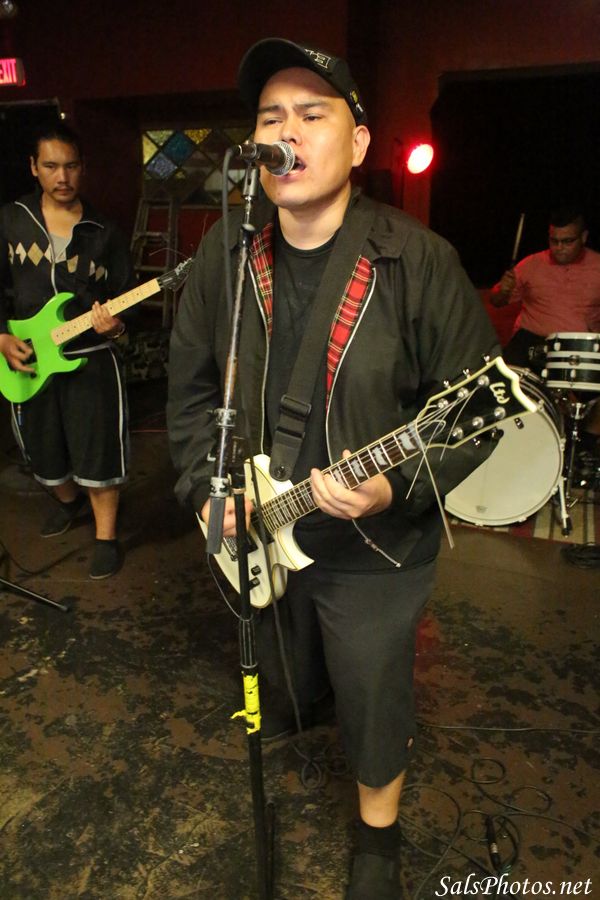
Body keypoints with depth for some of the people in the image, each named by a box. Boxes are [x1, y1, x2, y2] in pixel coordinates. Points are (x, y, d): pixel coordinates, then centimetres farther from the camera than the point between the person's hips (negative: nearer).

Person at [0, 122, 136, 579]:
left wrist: (114, 325, -20)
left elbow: (126, 297, 1)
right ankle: (68, 501, 47)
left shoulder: (104, 233, -1)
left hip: (90, 360, -2)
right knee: (43, 453, 16)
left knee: (98, 454, -2)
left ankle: (106, 538, 16)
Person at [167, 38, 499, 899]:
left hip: (373, 547, -3)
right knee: (283, 669, 27)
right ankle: (288, 711, 65)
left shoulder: (417, 259, -17)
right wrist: (206, 488, -4)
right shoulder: (225, 252, -4)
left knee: (372, 700, 15)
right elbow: (191, 386, 5)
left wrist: (397, 485, -27)